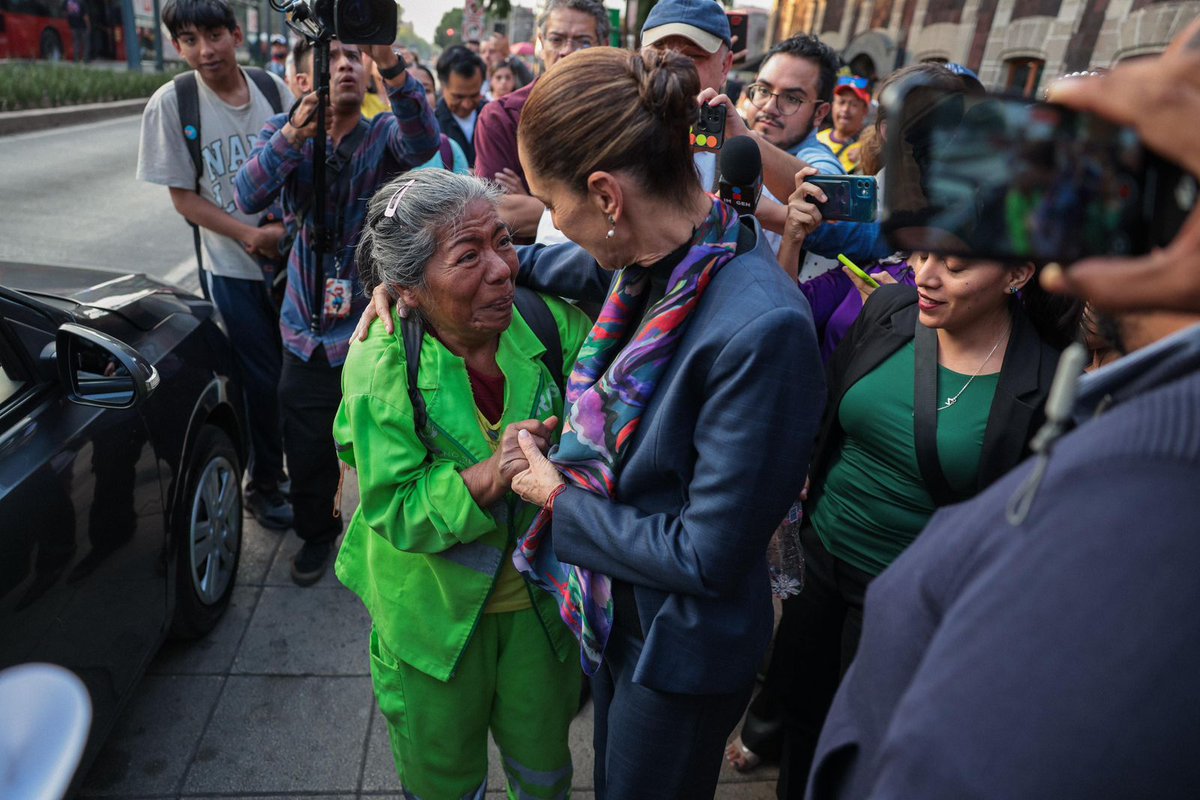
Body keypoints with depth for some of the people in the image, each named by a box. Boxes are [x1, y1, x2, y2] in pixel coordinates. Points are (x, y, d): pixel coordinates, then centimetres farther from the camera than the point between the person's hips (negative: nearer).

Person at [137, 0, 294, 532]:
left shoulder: (274, 89, -1)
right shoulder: (171, 103, -7)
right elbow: (184, 197, -5)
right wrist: (251, 235, -18)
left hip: (293, 254, 3)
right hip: (233, 267, -2)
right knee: (264, 378, 3)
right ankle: (264, 485, 24)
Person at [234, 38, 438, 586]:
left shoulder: (384, 135, -4)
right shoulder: (283, 134, 0)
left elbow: (423, 141, -28)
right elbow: (249, 196, -19)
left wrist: (390, 64, -44)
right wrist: (294, 133, -36)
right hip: (307, 330, 2)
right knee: (308, 450, 16)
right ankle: (317, 535, 43)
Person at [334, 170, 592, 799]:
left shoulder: (549, 320, -18)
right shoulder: (379, 361, -21)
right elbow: (393, 508, -22)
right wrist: (490, 476, -37)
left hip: (542, 604, 2)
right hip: (435, 613, -1)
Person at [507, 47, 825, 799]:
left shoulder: (760, 328, -35)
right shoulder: (656, 261, -12)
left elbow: (708, 555, -29)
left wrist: (560, 497, -17)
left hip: (684, 648, -7)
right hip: (615, 608, 7)